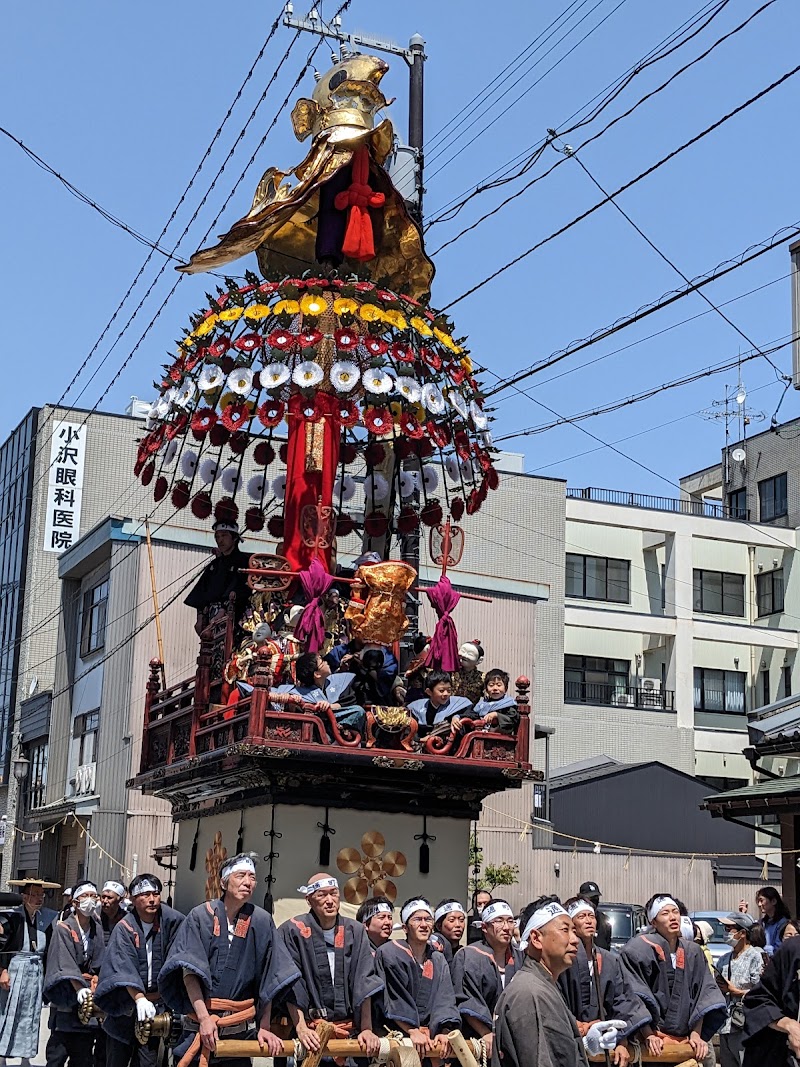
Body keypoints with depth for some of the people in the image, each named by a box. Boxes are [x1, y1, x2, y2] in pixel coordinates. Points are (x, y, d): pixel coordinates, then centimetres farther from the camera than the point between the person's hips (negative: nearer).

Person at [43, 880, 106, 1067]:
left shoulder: (97, 929, 10)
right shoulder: (63, 928, -5)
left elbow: (98, 965, 9)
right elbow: (66, 963, -16)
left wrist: (93, 987, -8)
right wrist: (79, 989, -28)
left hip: (87, 1000, 5)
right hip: (66, 1000, -5)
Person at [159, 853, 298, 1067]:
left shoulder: (261, 921, 2)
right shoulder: (201, 916, -1)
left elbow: (267, 981, 2)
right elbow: (189, 972, -7)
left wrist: (264, 1027, -5)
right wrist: (204, 1017, -18)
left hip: (239, 1032, 1)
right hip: (197, 1029, -1)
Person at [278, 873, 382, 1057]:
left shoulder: (355, 931, 8)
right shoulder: (293, 931, -1)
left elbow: (364, 983, 2)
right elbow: (291, 986, -6)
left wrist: (366, 1029, -8)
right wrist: (301, 1028, -17)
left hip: (349, 1029, 3)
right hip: (311, 1031, -3)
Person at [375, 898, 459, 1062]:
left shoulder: (439, 961, 16)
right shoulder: (388, 953, -2)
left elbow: (445, 1000, 5)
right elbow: (393, 999, -8)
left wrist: (444, 1032, -12)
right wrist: (413, 1032, -16)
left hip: (430, 1038, 4)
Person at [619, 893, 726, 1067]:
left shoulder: (693, 952, 11)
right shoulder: (639, 950, -4)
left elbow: (700, 996, 10)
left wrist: (695, 1033, -1)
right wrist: (649, 1036, -17)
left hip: (684, 1038, 4)